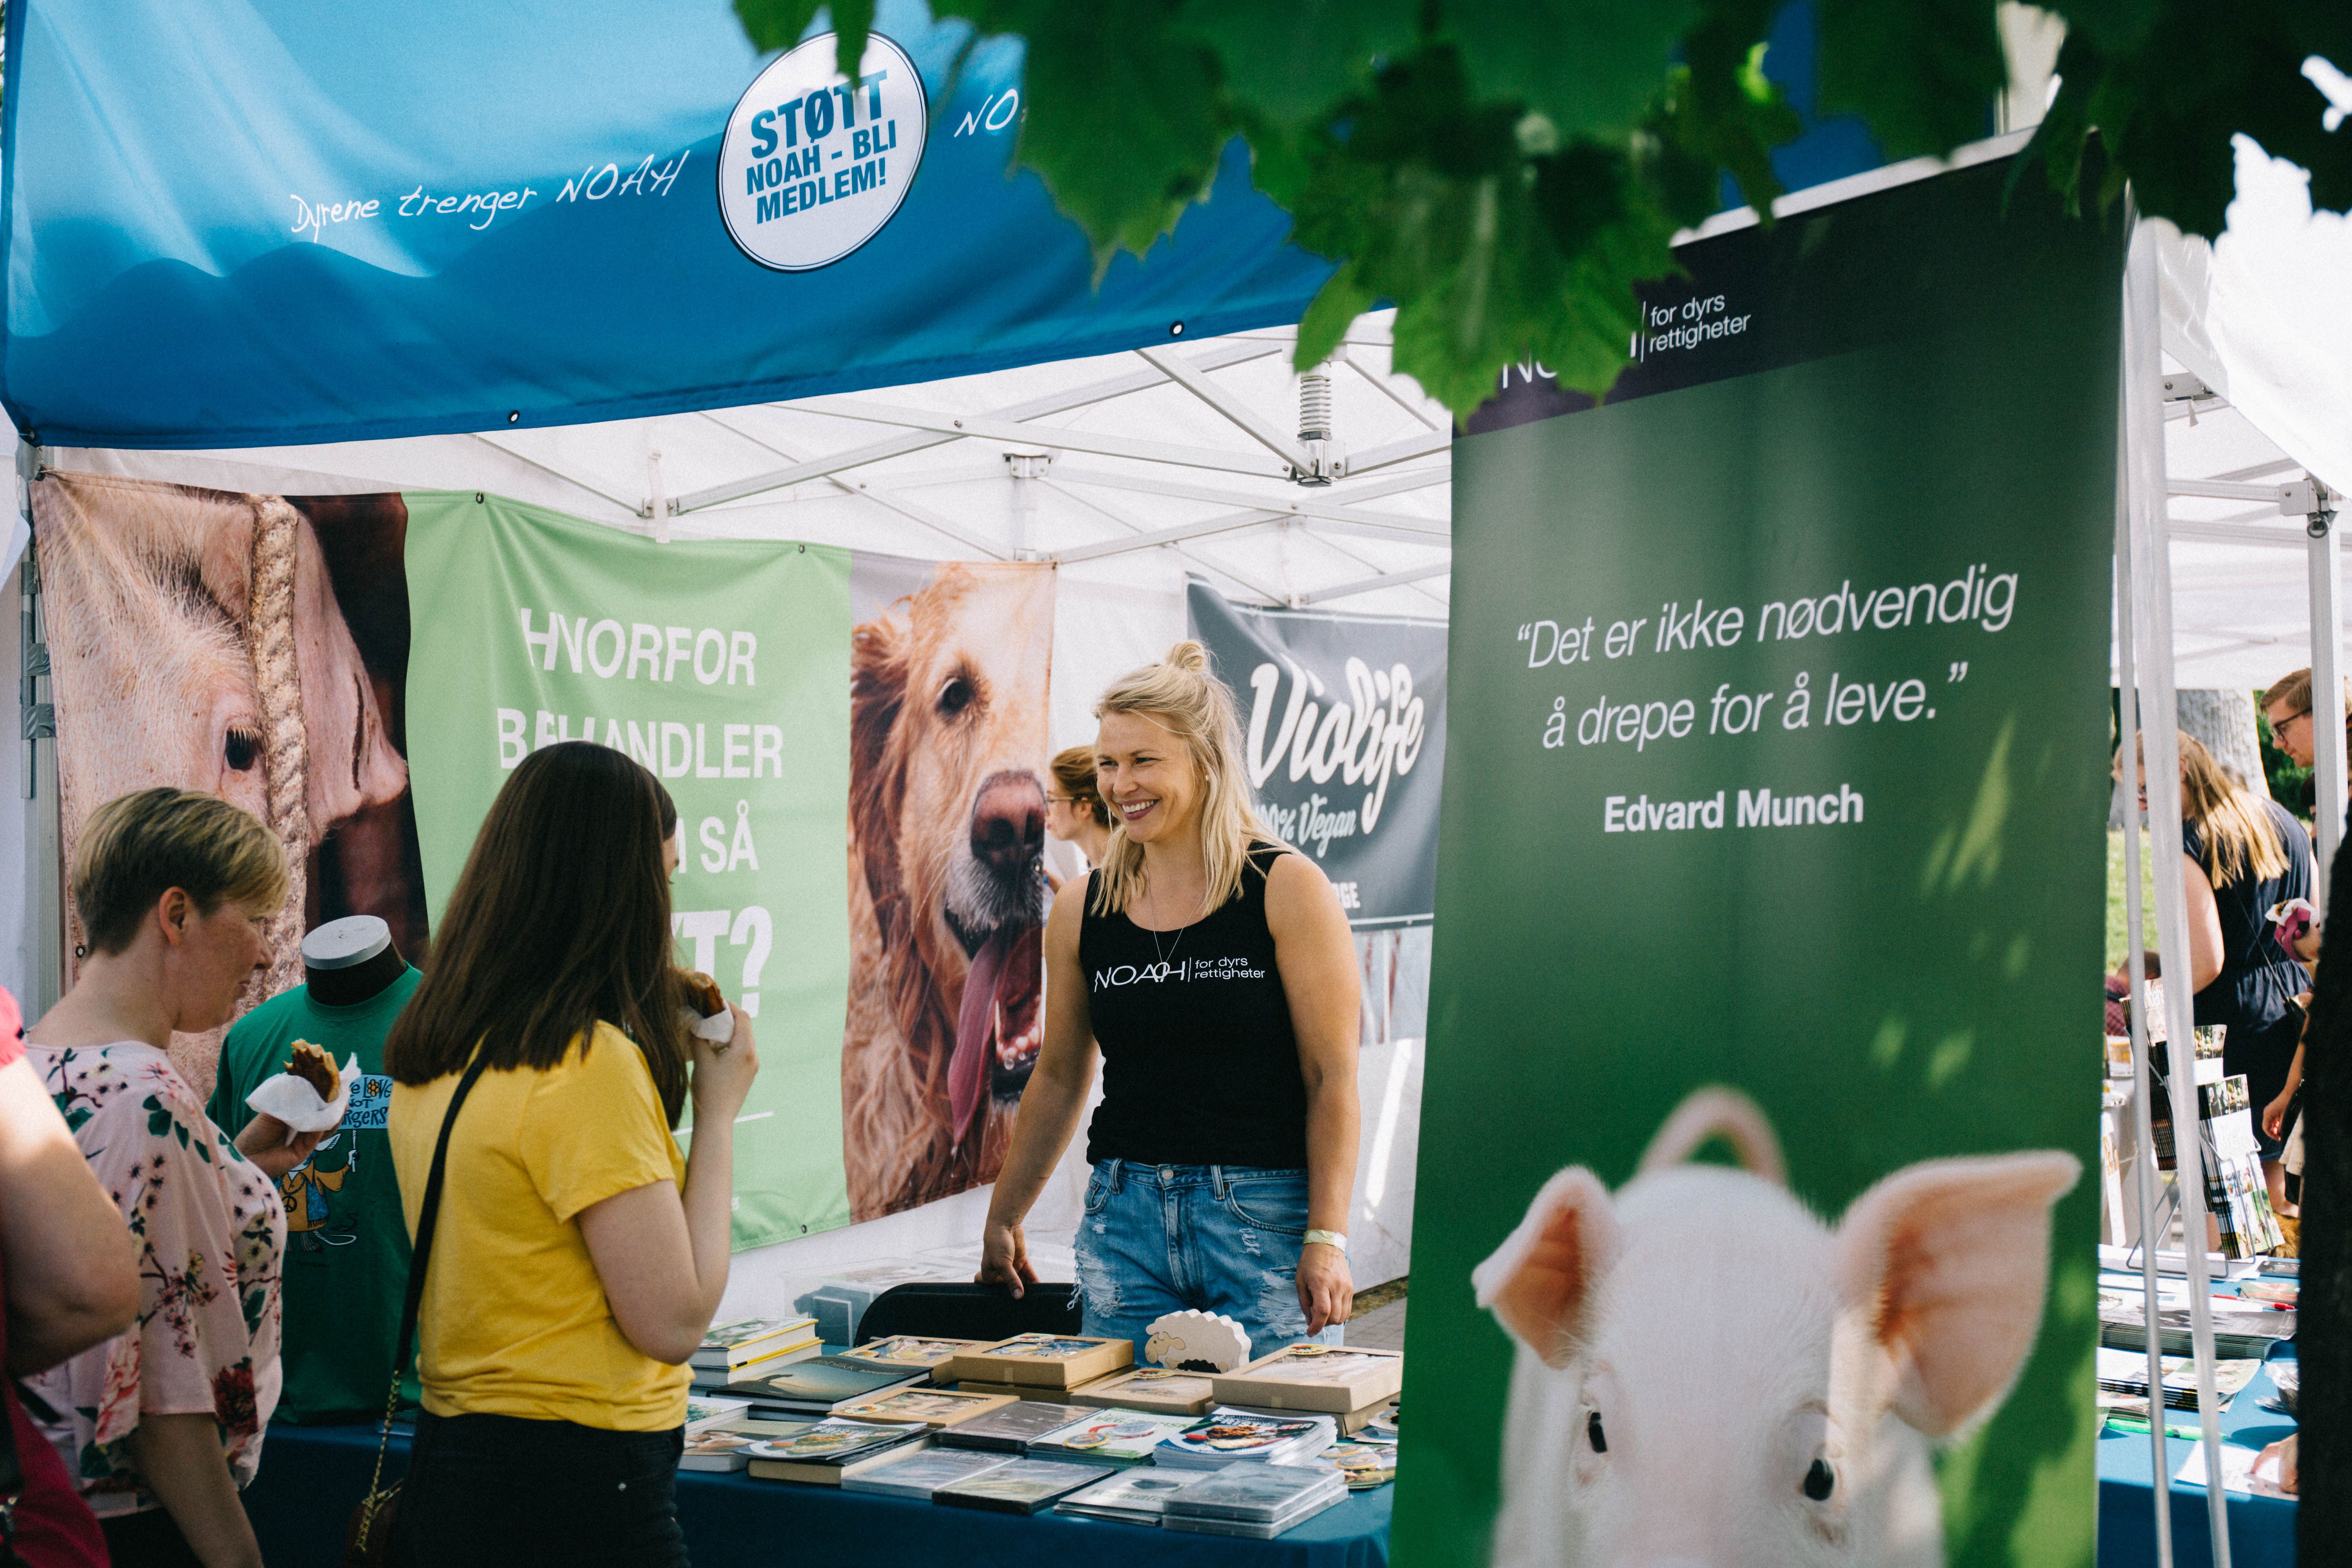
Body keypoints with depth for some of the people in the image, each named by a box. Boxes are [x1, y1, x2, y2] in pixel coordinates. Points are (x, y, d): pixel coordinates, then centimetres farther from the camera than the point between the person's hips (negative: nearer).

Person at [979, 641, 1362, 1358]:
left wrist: (1328, 1238, -14)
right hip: (1126, 1218, 4)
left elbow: (1334, 1077, -7)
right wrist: (1002, 1219, 20)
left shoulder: (1287, 890, -4)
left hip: (1266, 1217, -3)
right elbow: (1060, 1077, 17)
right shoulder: (1081, 910, 7)